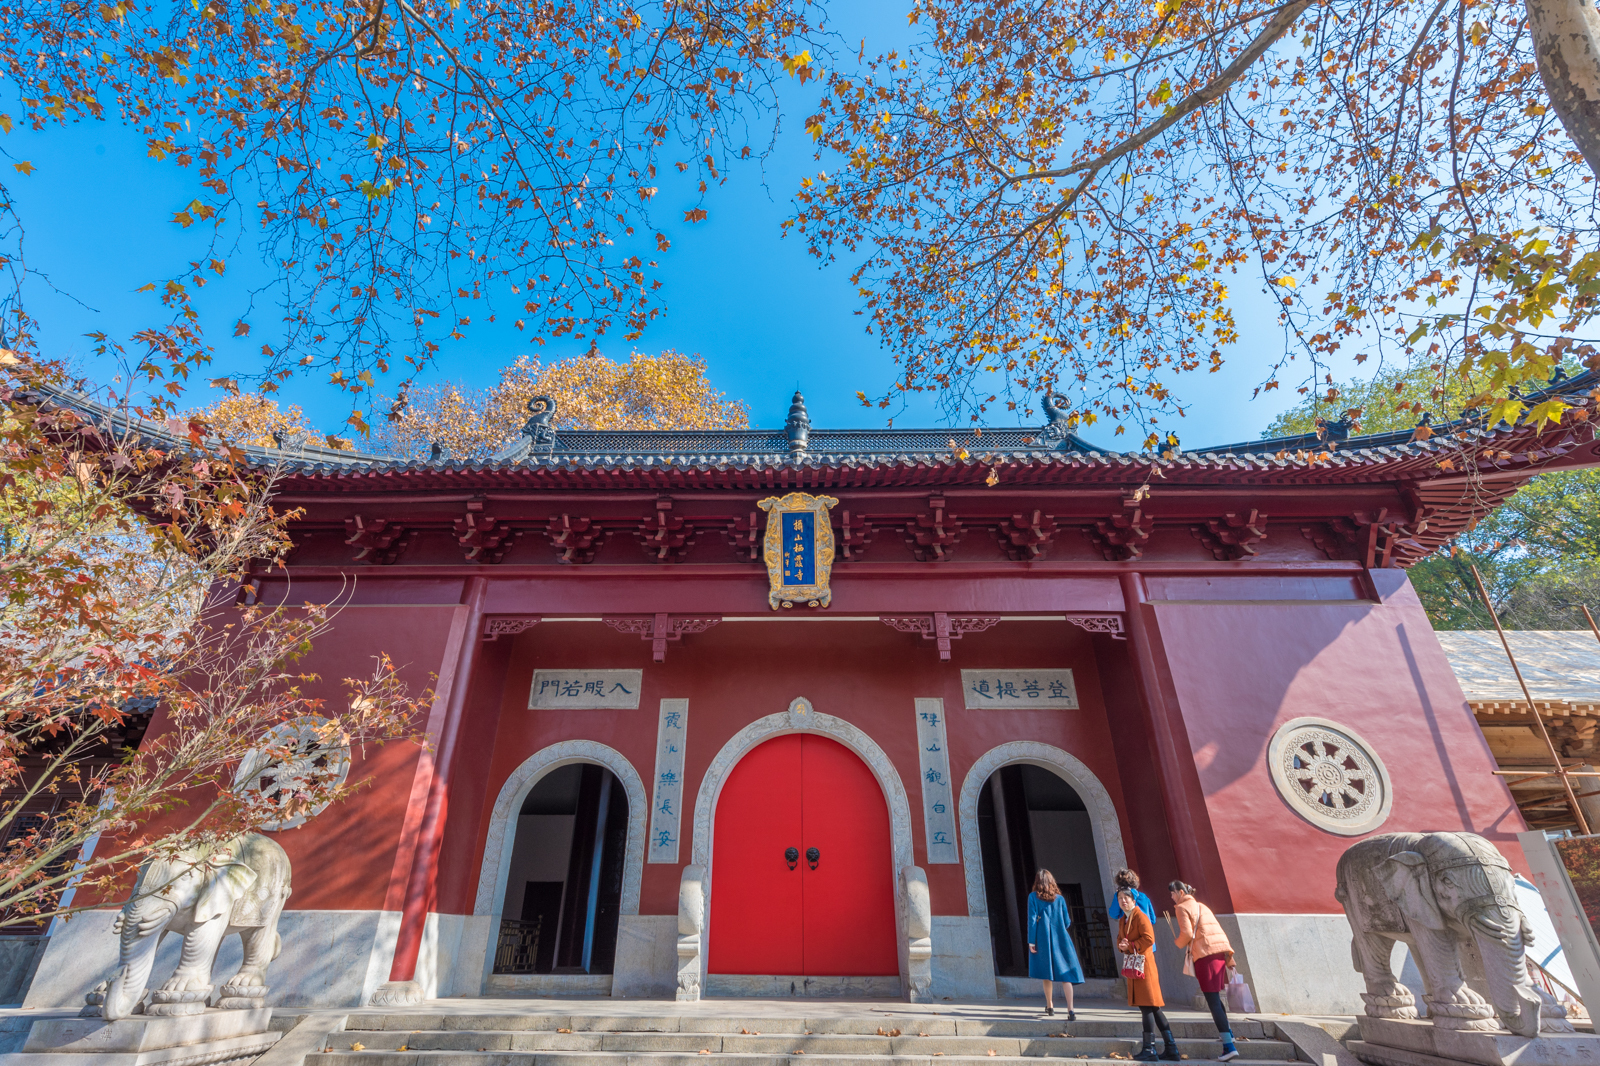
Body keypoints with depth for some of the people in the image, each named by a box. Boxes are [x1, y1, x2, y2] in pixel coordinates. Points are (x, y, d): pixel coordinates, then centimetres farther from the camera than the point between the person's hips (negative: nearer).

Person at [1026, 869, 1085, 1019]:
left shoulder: (1033, 897, -1)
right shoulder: (1059, 898, 5)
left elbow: (1032, 919, -7)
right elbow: (1067, 922, 8)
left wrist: (1031, 941, -6)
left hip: (1042, 940, -1)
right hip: (1060, 940, 1)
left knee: (1047, 974, 15)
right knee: (1065, 975, 0)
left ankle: (1049, 1005, 26)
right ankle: (1070, 1010, -11)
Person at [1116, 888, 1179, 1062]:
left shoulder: (1141, 916, -11)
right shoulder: (1122, 920, 15)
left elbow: (1149, 938, -20)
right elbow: (1120, 939, 17)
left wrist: (1130, 946, -17)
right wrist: (1121, 945, -6)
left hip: (1143, 963, -9)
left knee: (1147, 1006, -7)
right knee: (1152, 1008, 12)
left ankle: (1149, 1049, -3)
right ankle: (1171, 1049, 18)